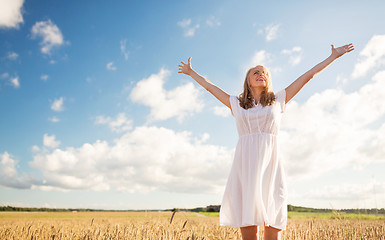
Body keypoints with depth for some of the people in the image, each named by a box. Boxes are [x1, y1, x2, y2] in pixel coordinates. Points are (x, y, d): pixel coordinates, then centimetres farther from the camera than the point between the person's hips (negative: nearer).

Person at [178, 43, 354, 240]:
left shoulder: (278, 100, 17)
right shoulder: (237, 104, 18)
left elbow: (308, 75, 20)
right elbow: (210, 86, 29)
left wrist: (333, 56, 26)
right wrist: (191, 72, 40)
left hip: (270, 166, 0)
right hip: (245, 167, 0)